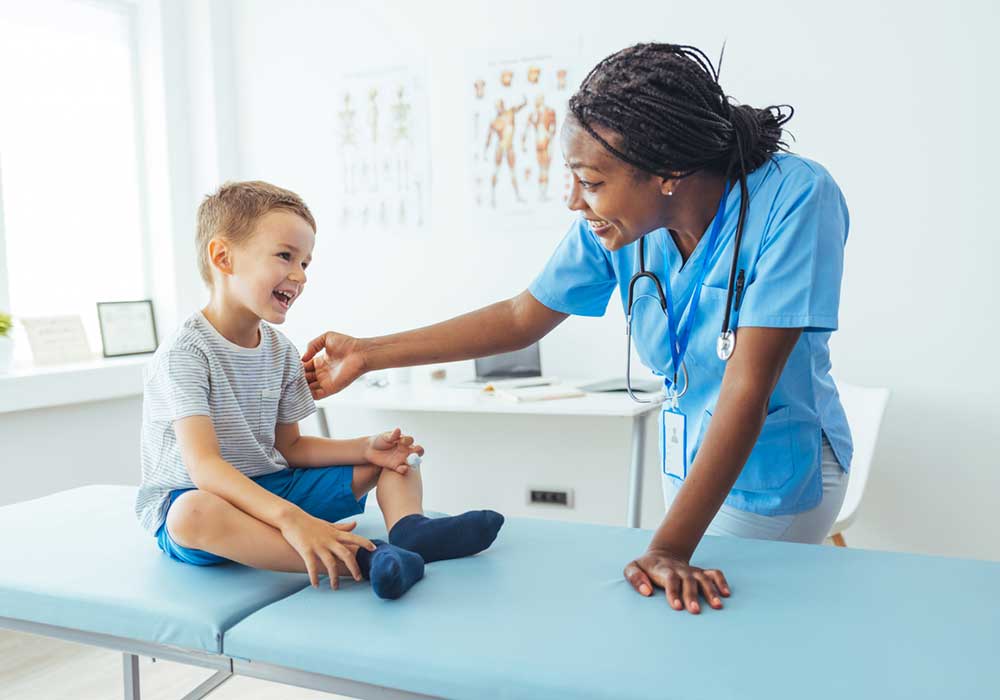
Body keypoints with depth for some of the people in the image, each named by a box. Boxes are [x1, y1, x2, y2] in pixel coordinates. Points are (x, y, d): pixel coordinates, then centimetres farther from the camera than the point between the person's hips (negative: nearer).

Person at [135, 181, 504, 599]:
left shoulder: (280, 352, 4)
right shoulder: (184, 355, -19)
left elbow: (290, 448, 7)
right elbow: (204, 467, -29)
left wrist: (366, 448, -11)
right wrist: (290, 519, -43)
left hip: (271, 487, 7)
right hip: (189, 497, -7)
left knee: (391, 459, 2)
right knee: (195, 514, -43)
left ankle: (408, 528, -32)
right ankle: (360, 559, -48)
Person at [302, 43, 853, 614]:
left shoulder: (794, 197, -28)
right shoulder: (613, 224, -12)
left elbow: (746, 390, -31)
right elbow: (522, 317, -1)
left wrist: (670, 550, -34)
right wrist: (368, 354, -3)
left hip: (778, 472, -4)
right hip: (690, 459, 5)